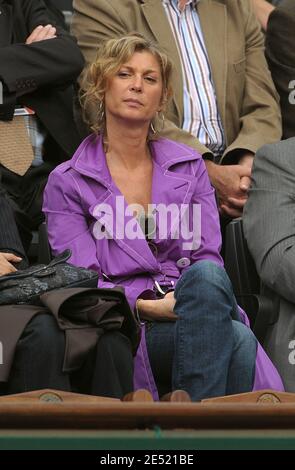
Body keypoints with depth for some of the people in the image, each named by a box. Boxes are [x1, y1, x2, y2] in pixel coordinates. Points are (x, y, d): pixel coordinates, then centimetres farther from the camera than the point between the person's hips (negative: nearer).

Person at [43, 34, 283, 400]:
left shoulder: (189, 167, 18)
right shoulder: (66, 183, 8)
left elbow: (208, 257, 11)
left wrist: (195, 299, -13)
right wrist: (149, 305, -17)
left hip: (190, 313, 3)